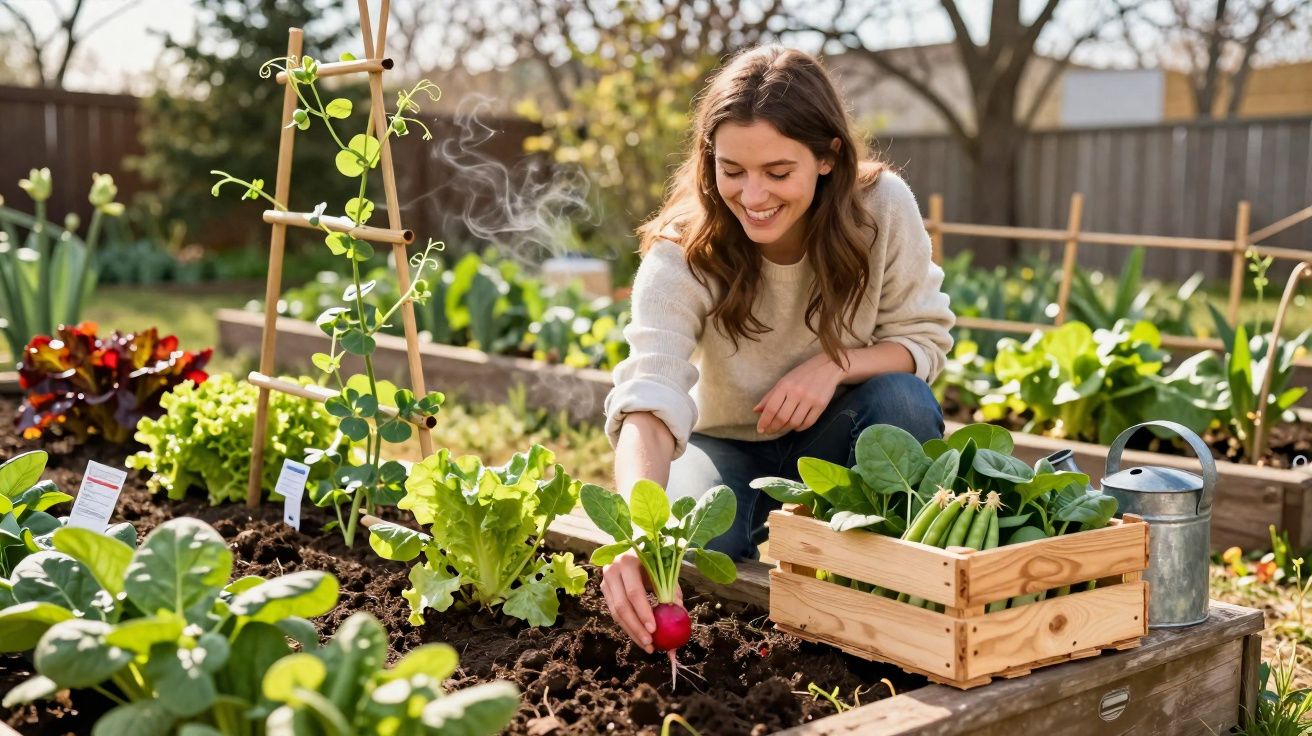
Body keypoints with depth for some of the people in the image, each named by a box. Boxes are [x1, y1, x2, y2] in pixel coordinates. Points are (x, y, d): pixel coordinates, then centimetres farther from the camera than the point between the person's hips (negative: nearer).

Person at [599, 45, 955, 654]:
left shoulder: (884, 209, -22)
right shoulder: (682, 254, -26)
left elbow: (925, 337, -10)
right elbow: (647, 403, -39)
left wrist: (836, 364, -32)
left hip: (834, 437, 2)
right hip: (727, 444, -1)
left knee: (903, 402, -31)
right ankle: (774, 525, 4)